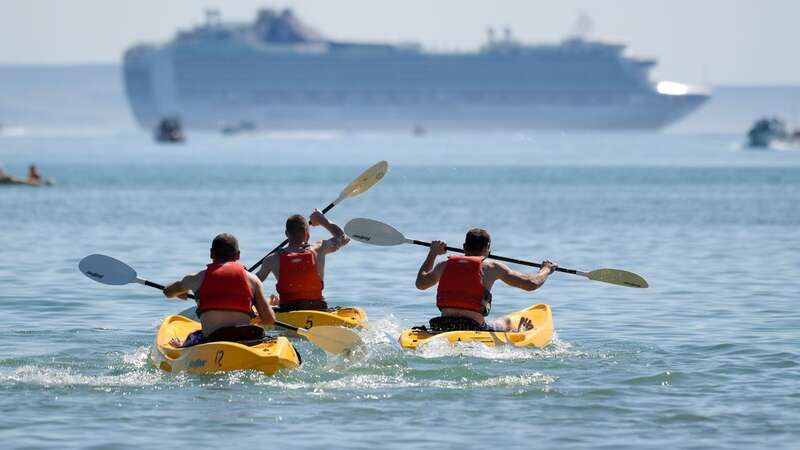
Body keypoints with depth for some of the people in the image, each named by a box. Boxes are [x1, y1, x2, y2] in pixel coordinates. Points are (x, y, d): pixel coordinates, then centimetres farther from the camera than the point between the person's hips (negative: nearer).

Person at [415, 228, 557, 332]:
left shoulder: (444, 265, 11)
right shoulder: (491, 267, 0)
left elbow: (420, 283, 33)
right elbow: (531, 283, 5)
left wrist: (432, 254, 46)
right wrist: (546, 270, 28)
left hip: (441, 328, 4)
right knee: (507, 323, 23)